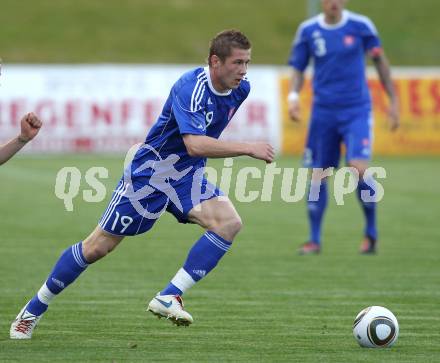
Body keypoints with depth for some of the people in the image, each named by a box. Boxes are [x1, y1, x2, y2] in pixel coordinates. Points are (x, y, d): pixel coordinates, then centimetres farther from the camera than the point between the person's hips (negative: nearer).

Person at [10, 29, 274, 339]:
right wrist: (247, 148, -40)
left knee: (229, 222, -21)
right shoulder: (190, 87, -28)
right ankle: (33, 311, 19)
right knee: (98, 247, 1)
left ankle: (169, 298, -17)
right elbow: (195, 144, -41)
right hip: (149, 172, -6)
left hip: (186, 176, 6)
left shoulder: (240, 88, -3)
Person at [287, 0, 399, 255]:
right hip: (323, 112, 2)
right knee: (318, 175, 2)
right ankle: (315, 240, 15)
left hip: (357, 110, -2)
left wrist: (393, 100, 7)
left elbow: (380, 61, 8)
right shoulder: (308, 30, 1)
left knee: (359, 168, -18)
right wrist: (294, 95, -11)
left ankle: (372, 232, 1)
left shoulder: (360, 26, -3)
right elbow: (298, 69, 9)